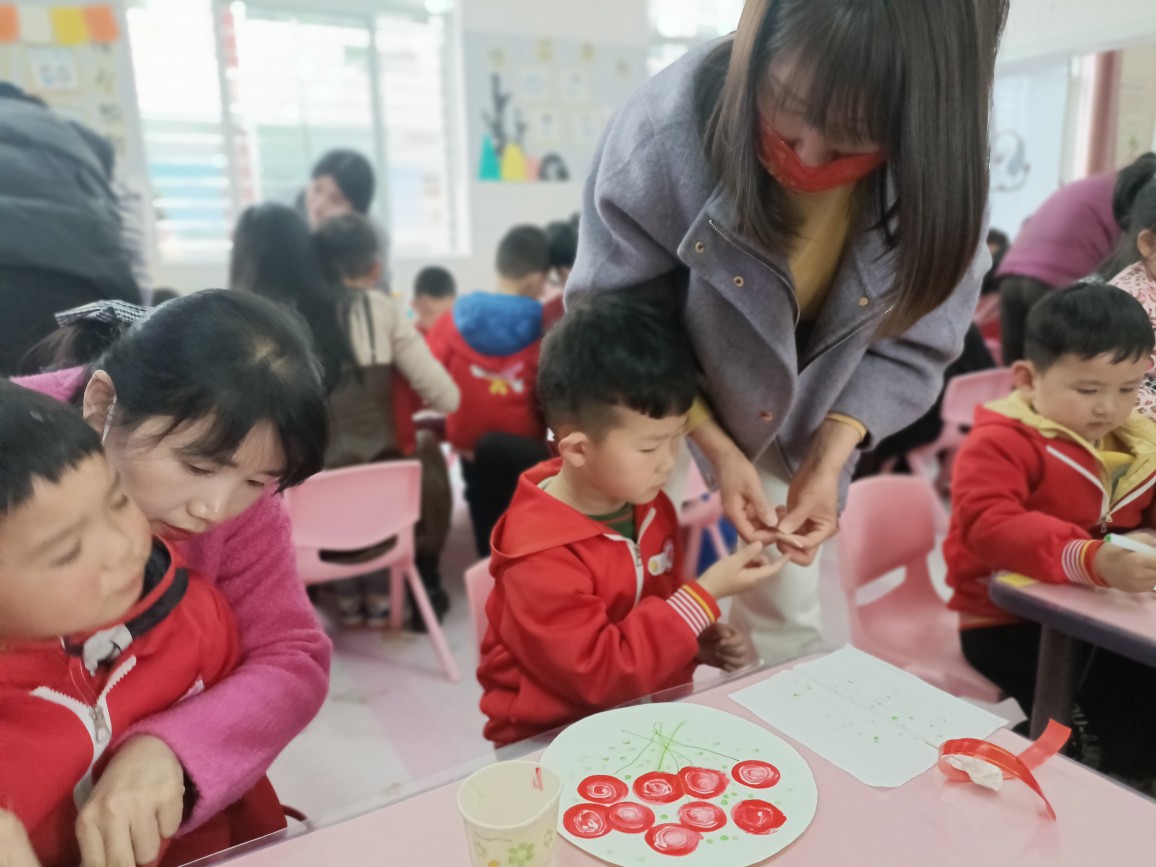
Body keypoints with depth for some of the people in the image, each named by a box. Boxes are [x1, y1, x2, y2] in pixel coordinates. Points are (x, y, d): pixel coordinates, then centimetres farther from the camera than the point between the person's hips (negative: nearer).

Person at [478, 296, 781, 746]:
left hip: (645, 714, 6)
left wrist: (703, 639, -6)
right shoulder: (541, 558, -26)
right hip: (551, 740, -6)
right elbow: (599, 674, -26)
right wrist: (707, 595, -26)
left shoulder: (651, 506, -3)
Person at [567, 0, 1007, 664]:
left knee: (789, 619, 13)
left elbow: (914, 342, -11)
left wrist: (829, 460, -22)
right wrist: (716, 447, -22)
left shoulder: (943, 169, -23)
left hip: (797, 427, 3)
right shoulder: (669, 129, -32)